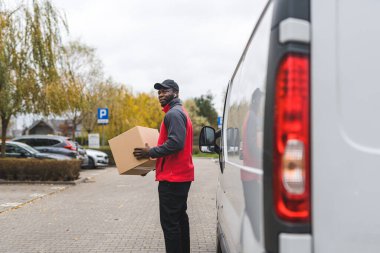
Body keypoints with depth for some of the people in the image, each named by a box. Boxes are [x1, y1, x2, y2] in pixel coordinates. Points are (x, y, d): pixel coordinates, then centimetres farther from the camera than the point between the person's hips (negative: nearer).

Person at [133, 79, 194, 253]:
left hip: (172, 177, -11)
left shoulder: (174, 113, -12)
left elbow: (175, 143, -25)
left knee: (169, 222, -10)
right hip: (182, 175, 11)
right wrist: (154, 152, 23)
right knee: (180, 218, 17)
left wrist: (151, 152, -16)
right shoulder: (180, 112, 20)